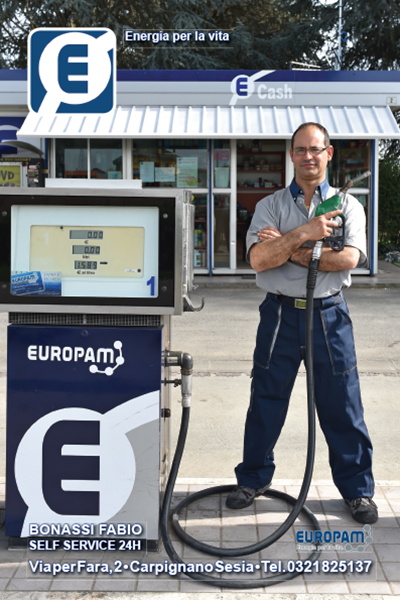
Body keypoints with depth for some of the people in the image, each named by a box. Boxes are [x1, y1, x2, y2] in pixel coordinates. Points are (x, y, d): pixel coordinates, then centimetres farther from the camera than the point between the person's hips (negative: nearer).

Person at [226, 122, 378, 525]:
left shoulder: (347, 205, 7)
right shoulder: (270, 206, 6)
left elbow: (350, 258, -10)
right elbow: (259, 259, -10)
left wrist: (293, 251, -12)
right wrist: (305, 233, -19)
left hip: (329, 314, 0)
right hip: (280, 313, 1)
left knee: (342, 405, 4)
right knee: (266, 402, 9)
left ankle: (357, 489, 20)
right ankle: (253, 479, 27)